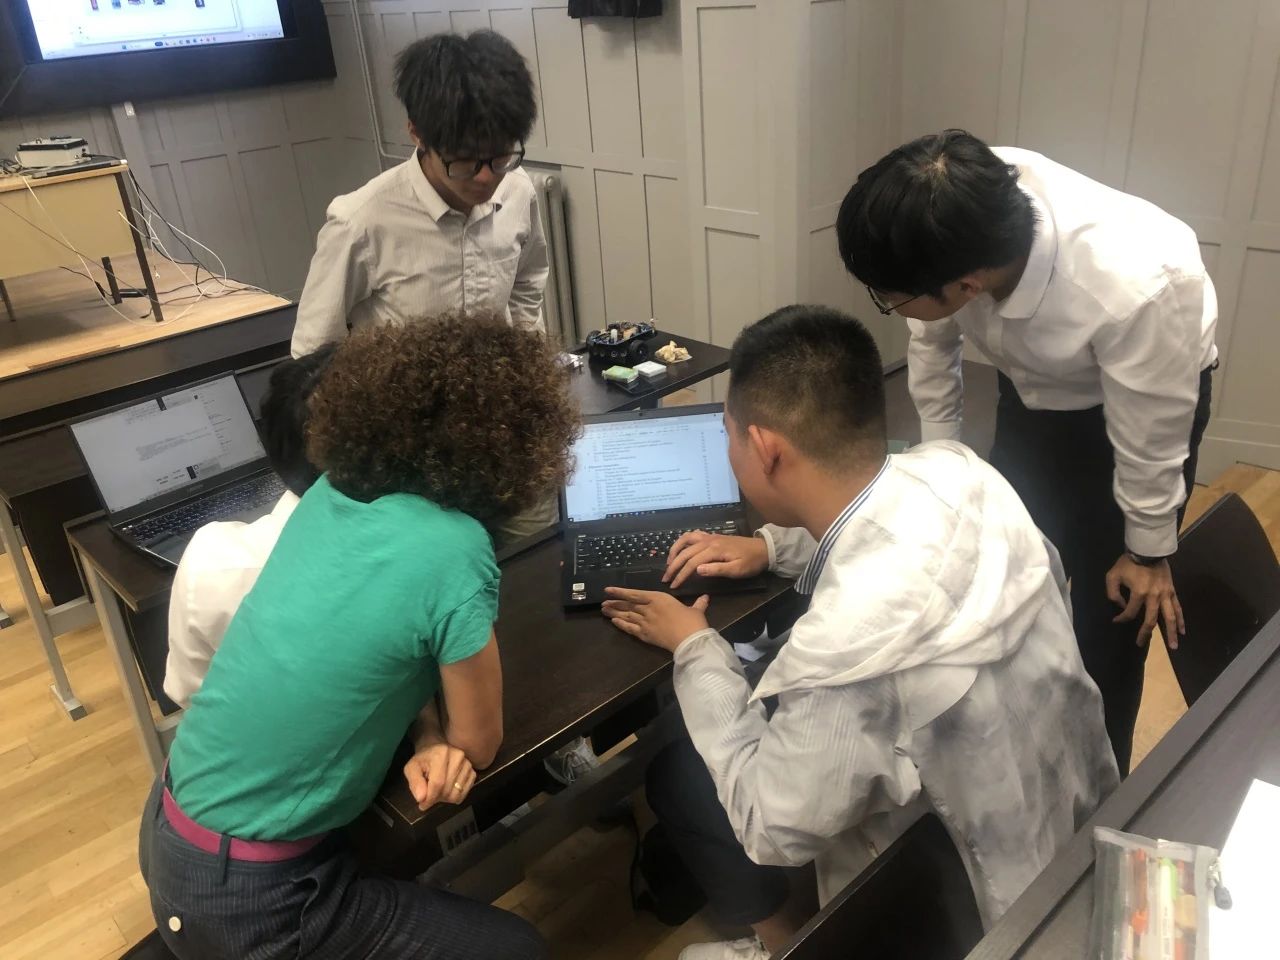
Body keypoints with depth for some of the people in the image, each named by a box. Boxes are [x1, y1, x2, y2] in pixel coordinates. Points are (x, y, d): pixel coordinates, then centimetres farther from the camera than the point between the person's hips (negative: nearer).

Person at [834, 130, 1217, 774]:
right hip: (1033, 392, 4)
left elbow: (1150, 441, -24)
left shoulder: (1136, 287, -43)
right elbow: (930, 342, -10)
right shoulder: (957, 223, -31)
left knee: (1107, 617, 2)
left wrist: (1148, 552, -8)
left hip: (1143, 400, -4)